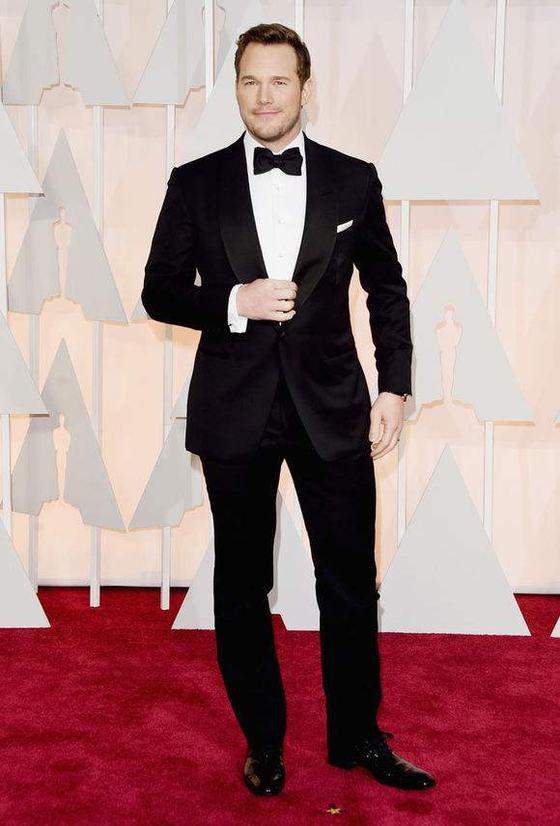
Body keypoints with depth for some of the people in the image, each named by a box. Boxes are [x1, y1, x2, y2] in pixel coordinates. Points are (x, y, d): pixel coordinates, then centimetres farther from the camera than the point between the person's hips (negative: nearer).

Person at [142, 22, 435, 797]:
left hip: (333, 409, 0)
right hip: (235, 412, 0)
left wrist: (393, 386, 0)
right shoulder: (196, 183, 1)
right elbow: (159, 291, 2)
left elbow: (388, 290, 8)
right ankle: (263, 741, 28)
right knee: (242, 585, 10)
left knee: (351, 582, 7)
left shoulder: (354, 180, 3)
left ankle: (357, 735, 26)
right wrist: (233, 304, -15)